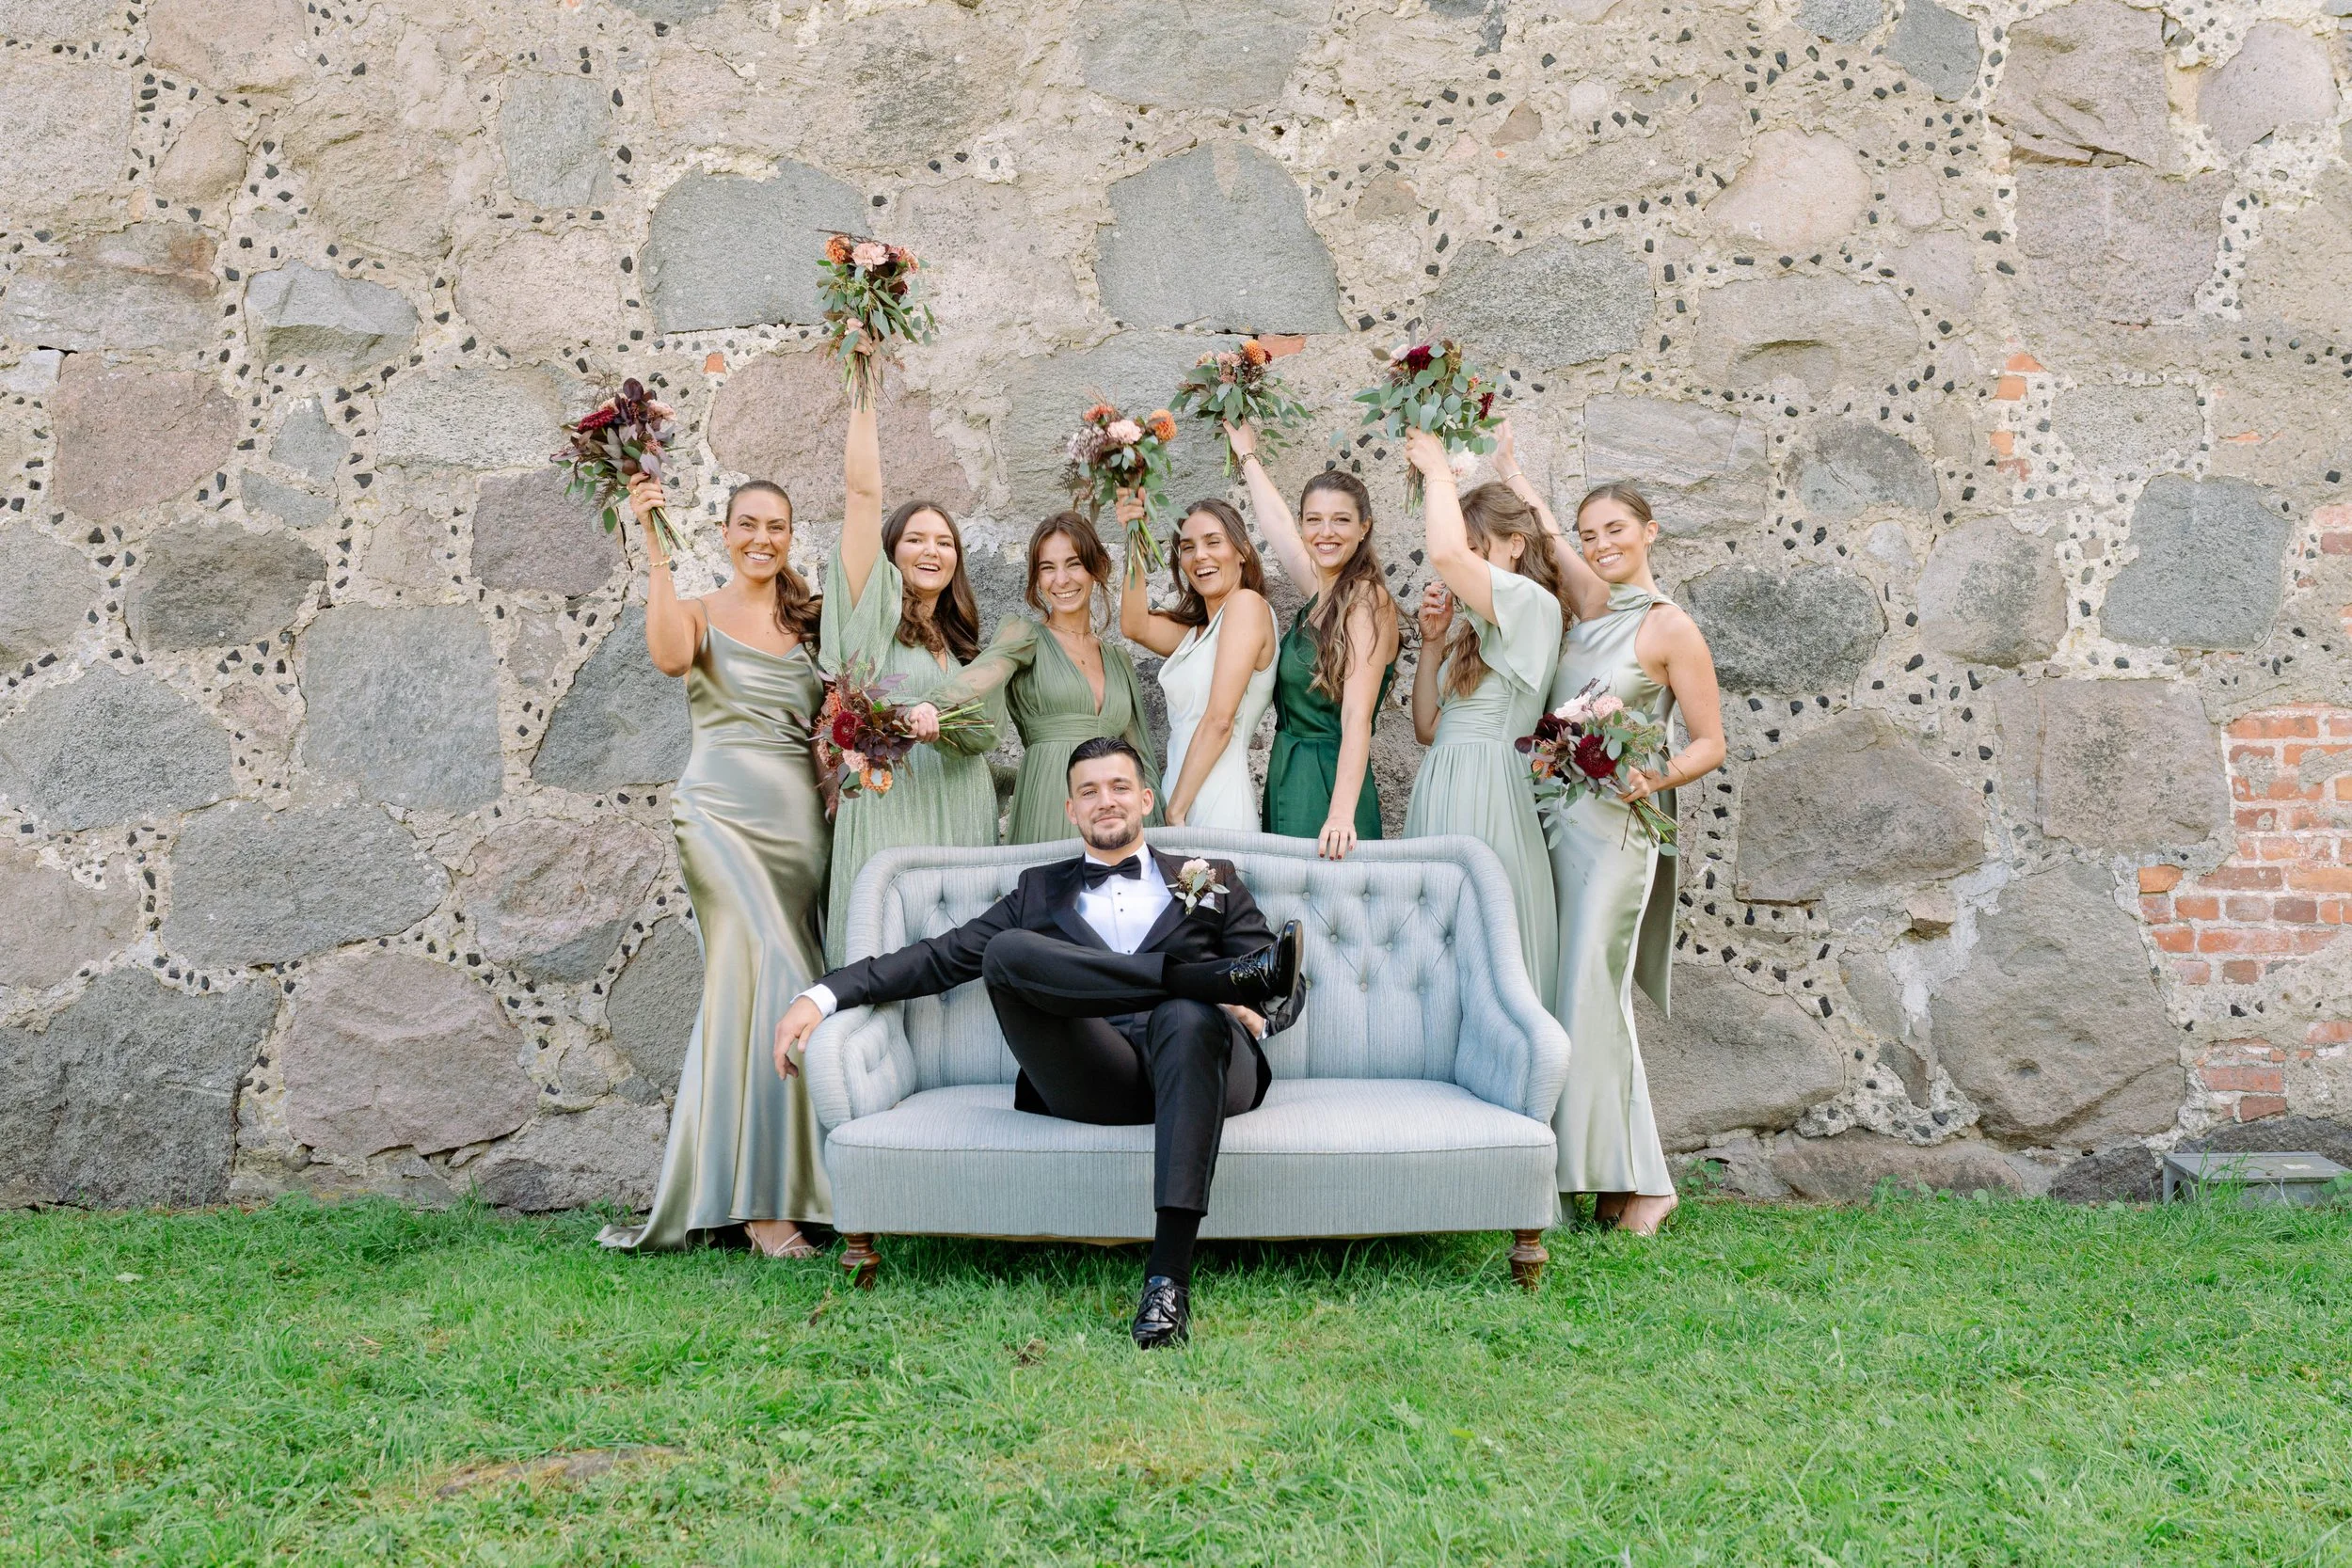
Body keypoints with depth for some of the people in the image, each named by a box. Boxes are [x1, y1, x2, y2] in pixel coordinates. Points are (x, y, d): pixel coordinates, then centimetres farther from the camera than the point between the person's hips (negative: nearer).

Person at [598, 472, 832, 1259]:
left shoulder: (808, 624, 17)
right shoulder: (702, 613, 5)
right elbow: (670, 656, -18)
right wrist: (655, 547, -18)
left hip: (801, 822, 4)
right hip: (723, 812, -4)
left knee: (744, 989, 6)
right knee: (773, 984, -15)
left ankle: (713, 1182, 17)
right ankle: (761, 1199, -9)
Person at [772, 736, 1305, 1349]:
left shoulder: (1213, 881, 26)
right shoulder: (1040, 891, 29)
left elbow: (1284, 992, 18)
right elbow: (941, 957, 20)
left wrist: (1254, 1010, -8)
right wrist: (823, 994, 7)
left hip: (1199, 1067, -1)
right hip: (1096, 1079, 1)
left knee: (1187, 1016, -39)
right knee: (1006, 951, -24)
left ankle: (1168, 1276, -45)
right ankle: (1223, 974, -30)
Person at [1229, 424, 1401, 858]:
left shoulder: (1368, 601, -13)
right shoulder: (1318, 591, 8)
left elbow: (1357, 717, -23)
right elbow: (1275, 520, 27)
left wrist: (1341, 814, -32)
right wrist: (1248, 455, 40)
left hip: (1329, 784, -8)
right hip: (1287, 776, 8)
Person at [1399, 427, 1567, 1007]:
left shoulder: (1533, 605, -7)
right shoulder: (1470, 625, 18)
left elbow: (1446, 554, -25)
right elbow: (1427, 728, 16)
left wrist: (1437, 470, -9)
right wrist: (1433, 642, 6)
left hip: (1487, 788, -8)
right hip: (1441, 786, 8)